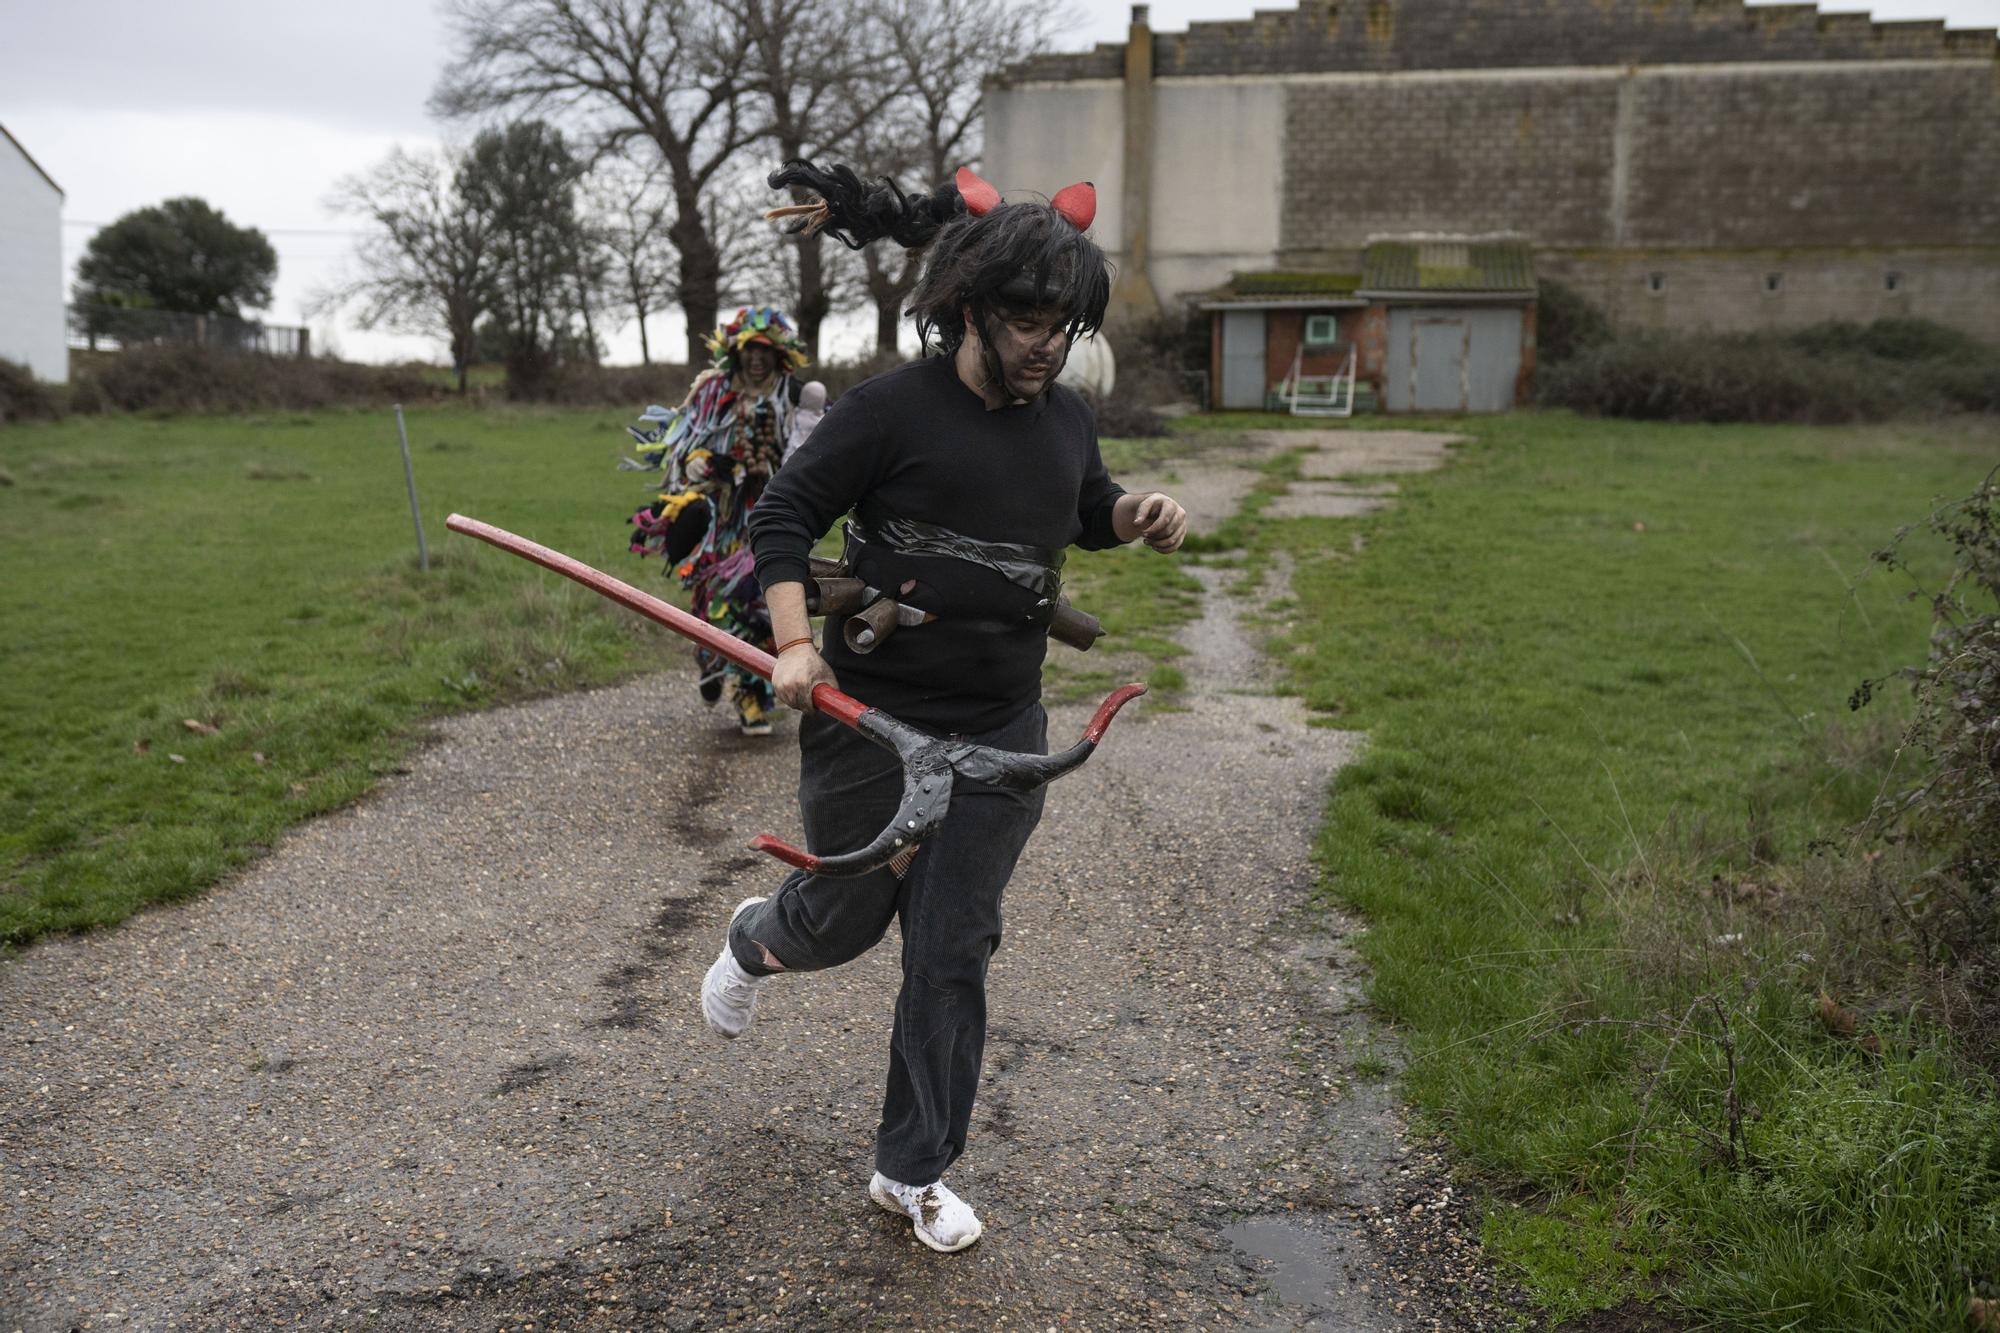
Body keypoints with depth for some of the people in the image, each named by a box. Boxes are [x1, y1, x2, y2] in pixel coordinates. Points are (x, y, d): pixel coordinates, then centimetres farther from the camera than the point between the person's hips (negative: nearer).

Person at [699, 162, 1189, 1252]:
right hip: (870, 714, -4)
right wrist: (794, 643, -20)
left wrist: (1138, 515, 3)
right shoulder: (892, 408, -12)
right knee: (845, 917, 13)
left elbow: (1088, 513, 25)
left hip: (1000, 730, 5)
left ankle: (911, 1171, 23)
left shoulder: (1067, 419, 7)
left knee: (952, 955, 7)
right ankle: (753, 941, 52)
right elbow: (785, 512, -8)